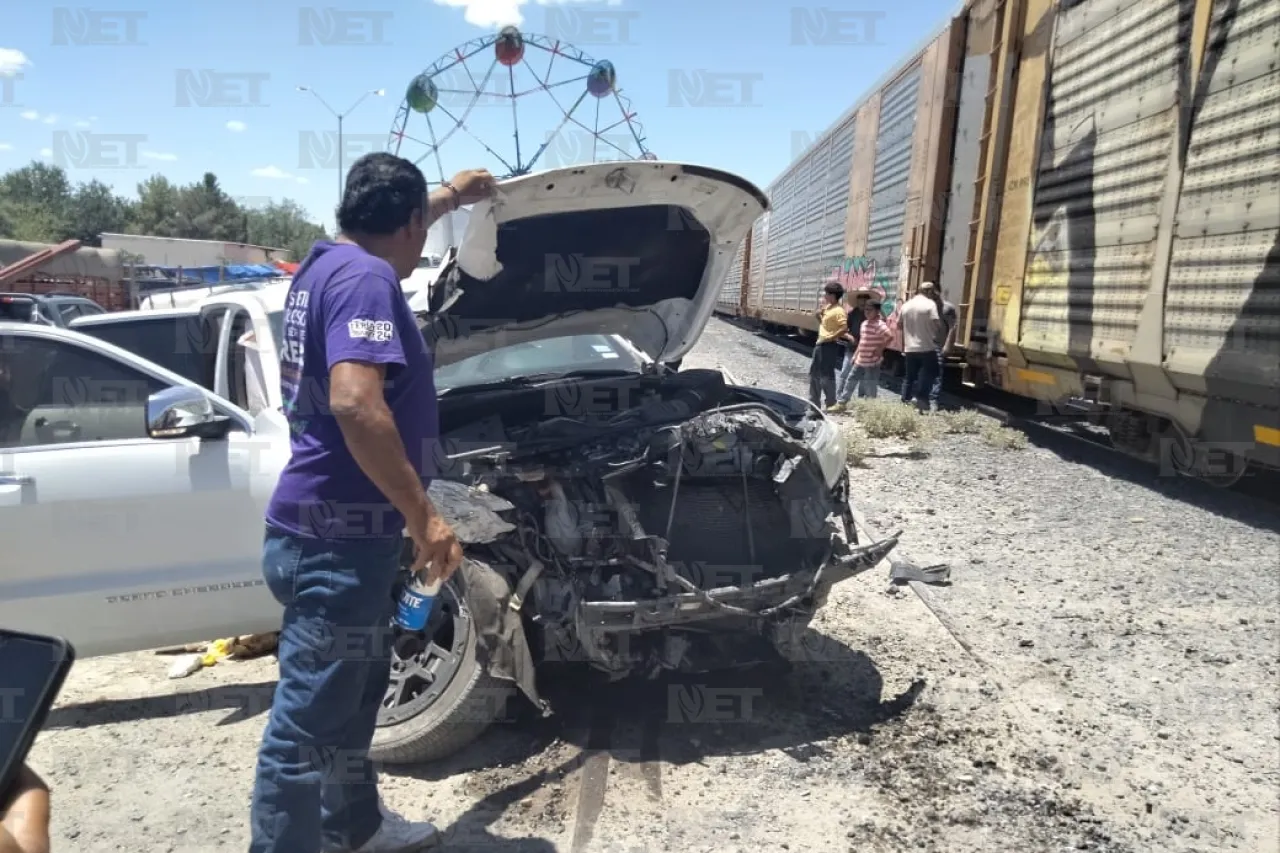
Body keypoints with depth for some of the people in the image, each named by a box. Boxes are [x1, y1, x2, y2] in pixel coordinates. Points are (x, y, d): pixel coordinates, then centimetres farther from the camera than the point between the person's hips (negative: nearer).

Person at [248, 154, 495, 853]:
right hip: (336, 535, -11)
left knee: (356, 692, 24)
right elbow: (356, 404, -30)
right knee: (309, 719, 0)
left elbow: (389, 233, 37)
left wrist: (454, 195, 48)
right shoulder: (364, 278, -17)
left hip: (337, 531, 11)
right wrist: (423, 516, -26)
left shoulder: (327, 262, 13)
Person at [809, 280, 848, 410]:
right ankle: (814, 402, 24)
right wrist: (818, 314, 7)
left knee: (826, 375, -4)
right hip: (820, 344, 10)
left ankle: (831, 403, 5)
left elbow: (844, 328, -27)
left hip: (829, 346, -10)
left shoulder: (838, 311, -17)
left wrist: (831, 337, -23)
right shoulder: (827, 308, 12)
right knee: (814, 373, 15)